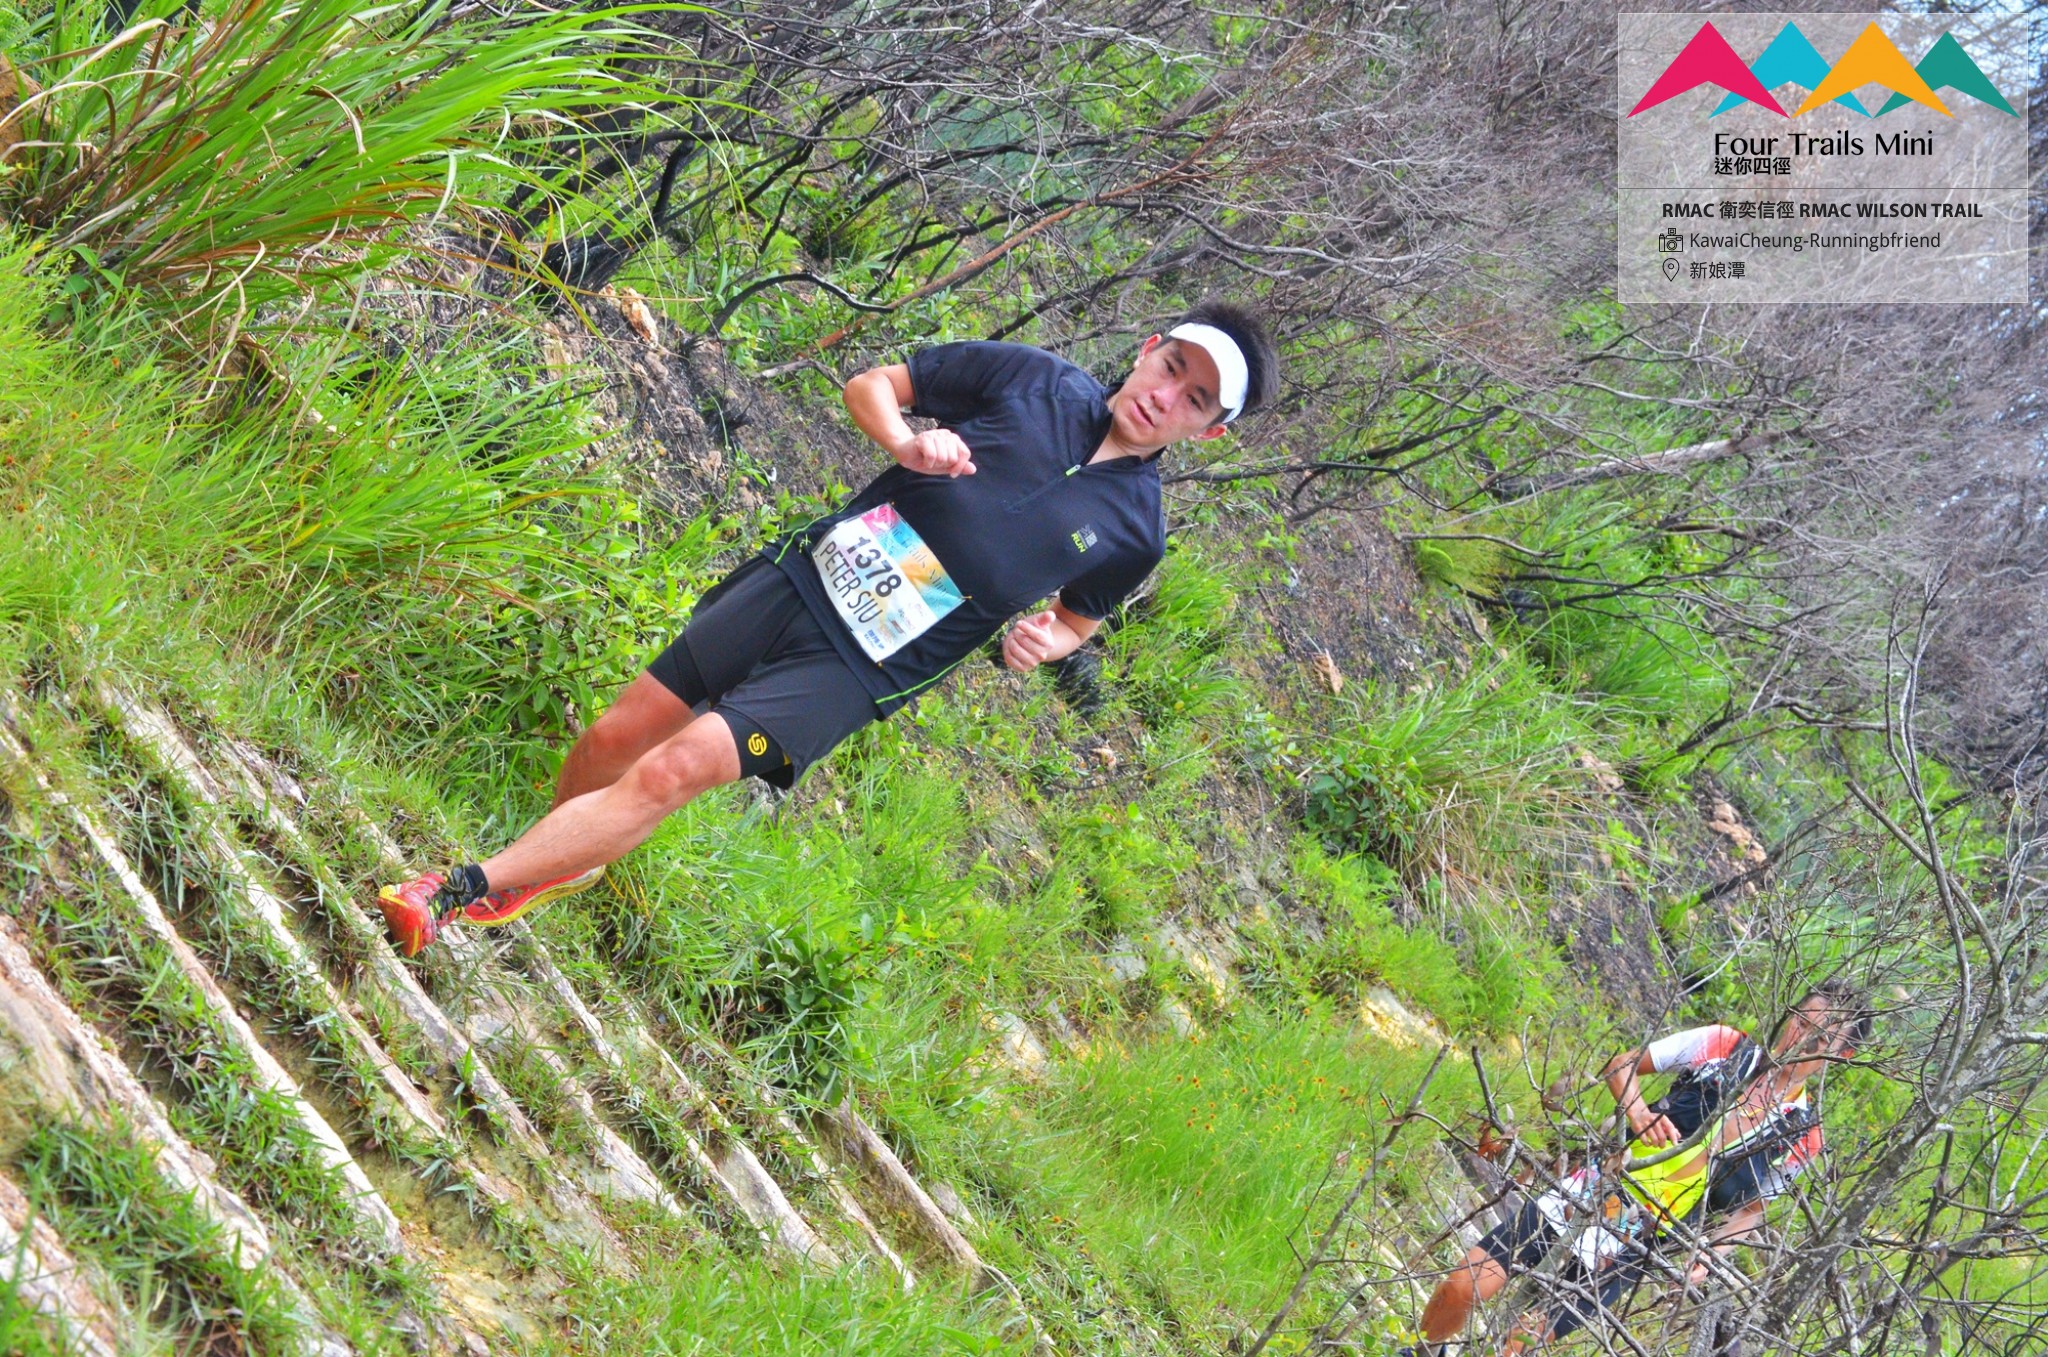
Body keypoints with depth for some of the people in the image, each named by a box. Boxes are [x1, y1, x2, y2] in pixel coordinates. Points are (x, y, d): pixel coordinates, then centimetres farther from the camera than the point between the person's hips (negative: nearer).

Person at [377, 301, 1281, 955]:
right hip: (805, 575, 3)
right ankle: (557, 866, 35)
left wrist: (1044, 641, -7)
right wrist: (907, 443, -14)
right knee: (615, 739, 5)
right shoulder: (1031, 378, -2)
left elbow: (1077, 616, 16)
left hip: (854, 672, -3)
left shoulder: (1133, 531, -4)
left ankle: (462, 893, -15)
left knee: (680, 769, -18)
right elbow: (870, 384, 7)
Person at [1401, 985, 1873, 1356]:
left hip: (1635, 1243, -1)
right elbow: (1621, 1065, 5)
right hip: (1593, 1191, 1)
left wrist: (1714, 1251, -10)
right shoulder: (1723, 1047, -3)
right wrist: (1638, 1112, -15)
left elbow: (1751, 1206, 9)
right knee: (1463, 1287, -5)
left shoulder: (1801, 1134, -4)